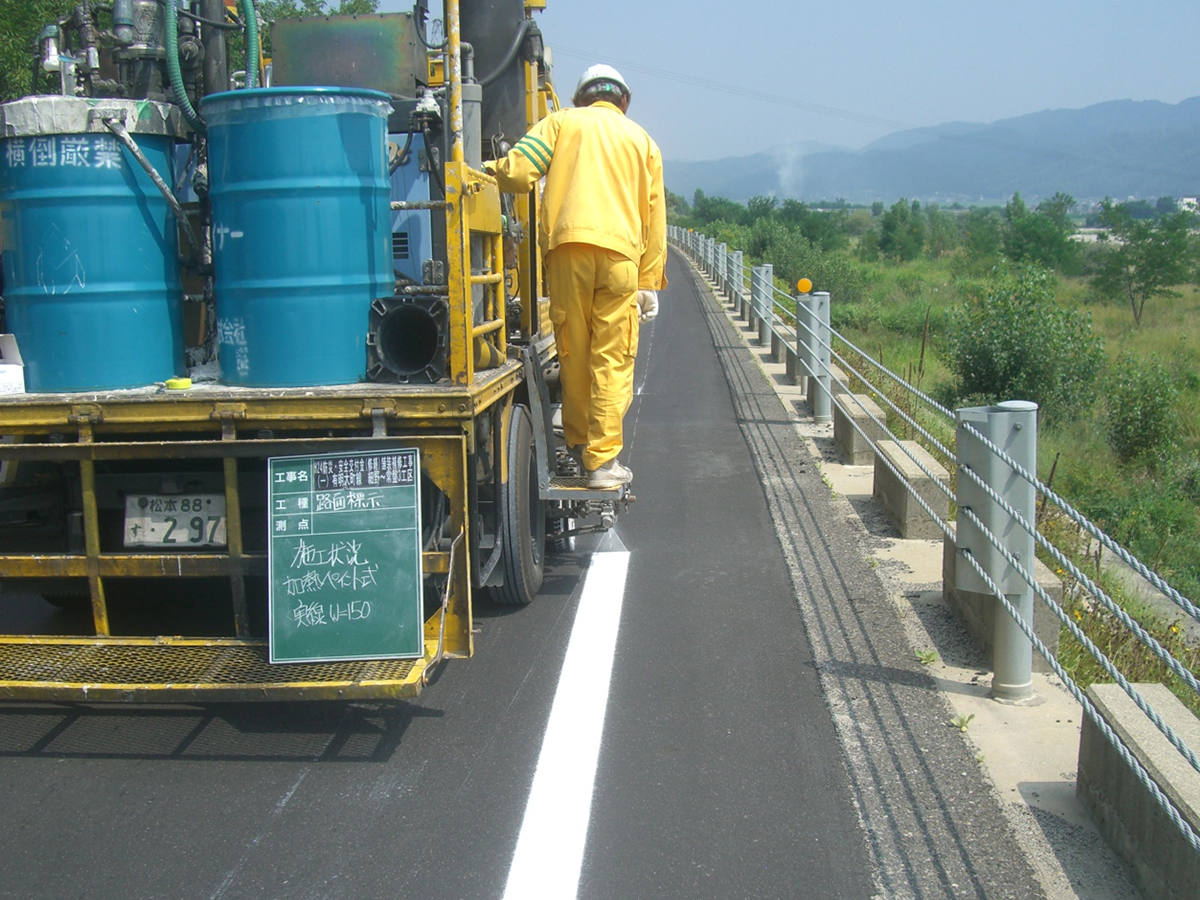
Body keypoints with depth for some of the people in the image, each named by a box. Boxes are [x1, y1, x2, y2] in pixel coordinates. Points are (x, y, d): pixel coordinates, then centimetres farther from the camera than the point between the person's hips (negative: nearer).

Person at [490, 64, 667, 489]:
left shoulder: (561, 122, 16)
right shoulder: (642, 140, 22)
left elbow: (517, 172, 1)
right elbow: (654, 218, 17)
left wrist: (493, 169, 24)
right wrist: (650, 282, 19)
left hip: (568, 248, 0)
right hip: (620, 252, 0)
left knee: (573, 353, 10)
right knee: (613, 360, 0)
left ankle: (577, 442, 23)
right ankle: (603, 461, -3)